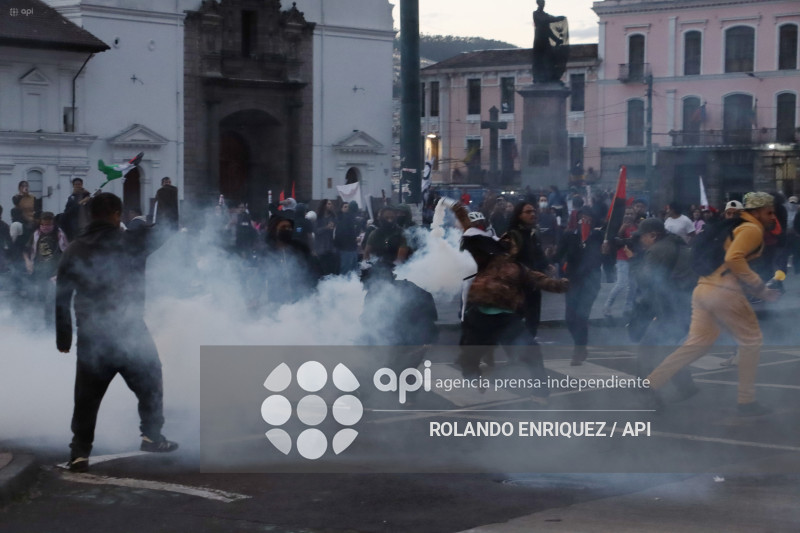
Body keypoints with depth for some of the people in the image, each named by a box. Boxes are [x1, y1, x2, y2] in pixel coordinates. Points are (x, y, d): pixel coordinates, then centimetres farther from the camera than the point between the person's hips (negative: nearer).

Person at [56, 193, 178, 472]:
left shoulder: (74, 250, 5)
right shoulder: (131, 242, -6)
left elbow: (62, 296, 8)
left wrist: (63, 336, 15)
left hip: (90, 335, 2)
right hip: (130, 330, -2)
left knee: (87, 396, 7)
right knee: (150, 384, 19)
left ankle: (80, 452, 3)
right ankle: (152, 436, 21)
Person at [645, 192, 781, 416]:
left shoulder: (738, 227, 26)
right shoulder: (753, 230, -5)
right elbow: (734, 258, -22)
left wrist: (762, 290, 21)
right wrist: (760, 287, -16)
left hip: (704, 288, 9)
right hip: (724, 291, -9)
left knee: (696, 344, 11)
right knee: (750, 340, 7)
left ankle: (650, 384, 4)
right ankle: (746, 401, 10)